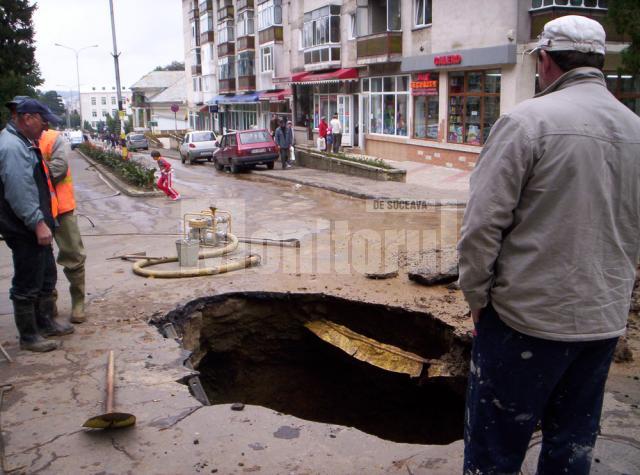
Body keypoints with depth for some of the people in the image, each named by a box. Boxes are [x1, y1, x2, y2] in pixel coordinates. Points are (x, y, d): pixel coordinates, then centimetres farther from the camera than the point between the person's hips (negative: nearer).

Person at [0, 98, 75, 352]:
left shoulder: (22, 143, 15)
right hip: (25, 230, -11)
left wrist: (43, 221, 23)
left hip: (35, 227, 11)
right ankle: (28, 337, 14)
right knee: (27, 285, 1)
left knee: (46, 277, 22)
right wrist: (38, 223, -25)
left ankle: (45, 322, 37)